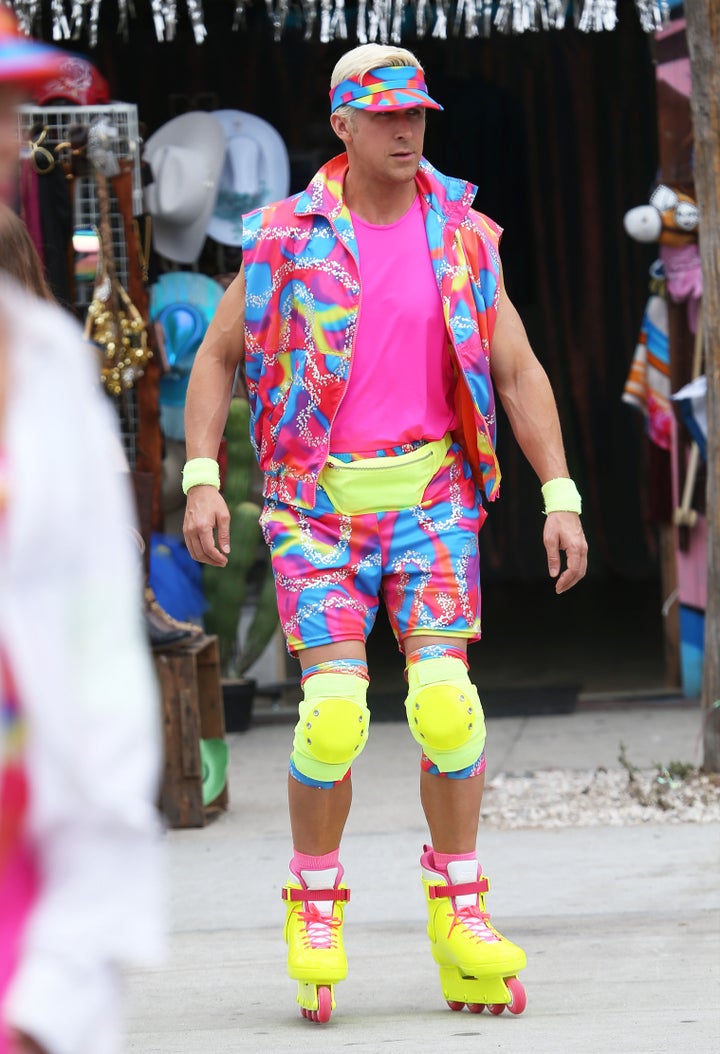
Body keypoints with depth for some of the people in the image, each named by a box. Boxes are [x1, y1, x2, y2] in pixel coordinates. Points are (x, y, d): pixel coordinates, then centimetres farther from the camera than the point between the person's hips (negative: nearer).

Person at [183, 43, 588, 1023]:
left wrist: (562, 500, -2)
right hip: (318, 499, -1)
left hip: (431, 492, 1)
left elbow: (519, 373, 5)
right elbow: (217, 357, 6)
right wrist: (201, 482, -5)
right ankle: (315, 905, 5)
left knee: (444, 698, -14)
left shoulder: (462, 238, 2)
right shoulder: (288, 235, -2)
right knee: (335, 710, -14)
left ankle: (459, 912, -3)